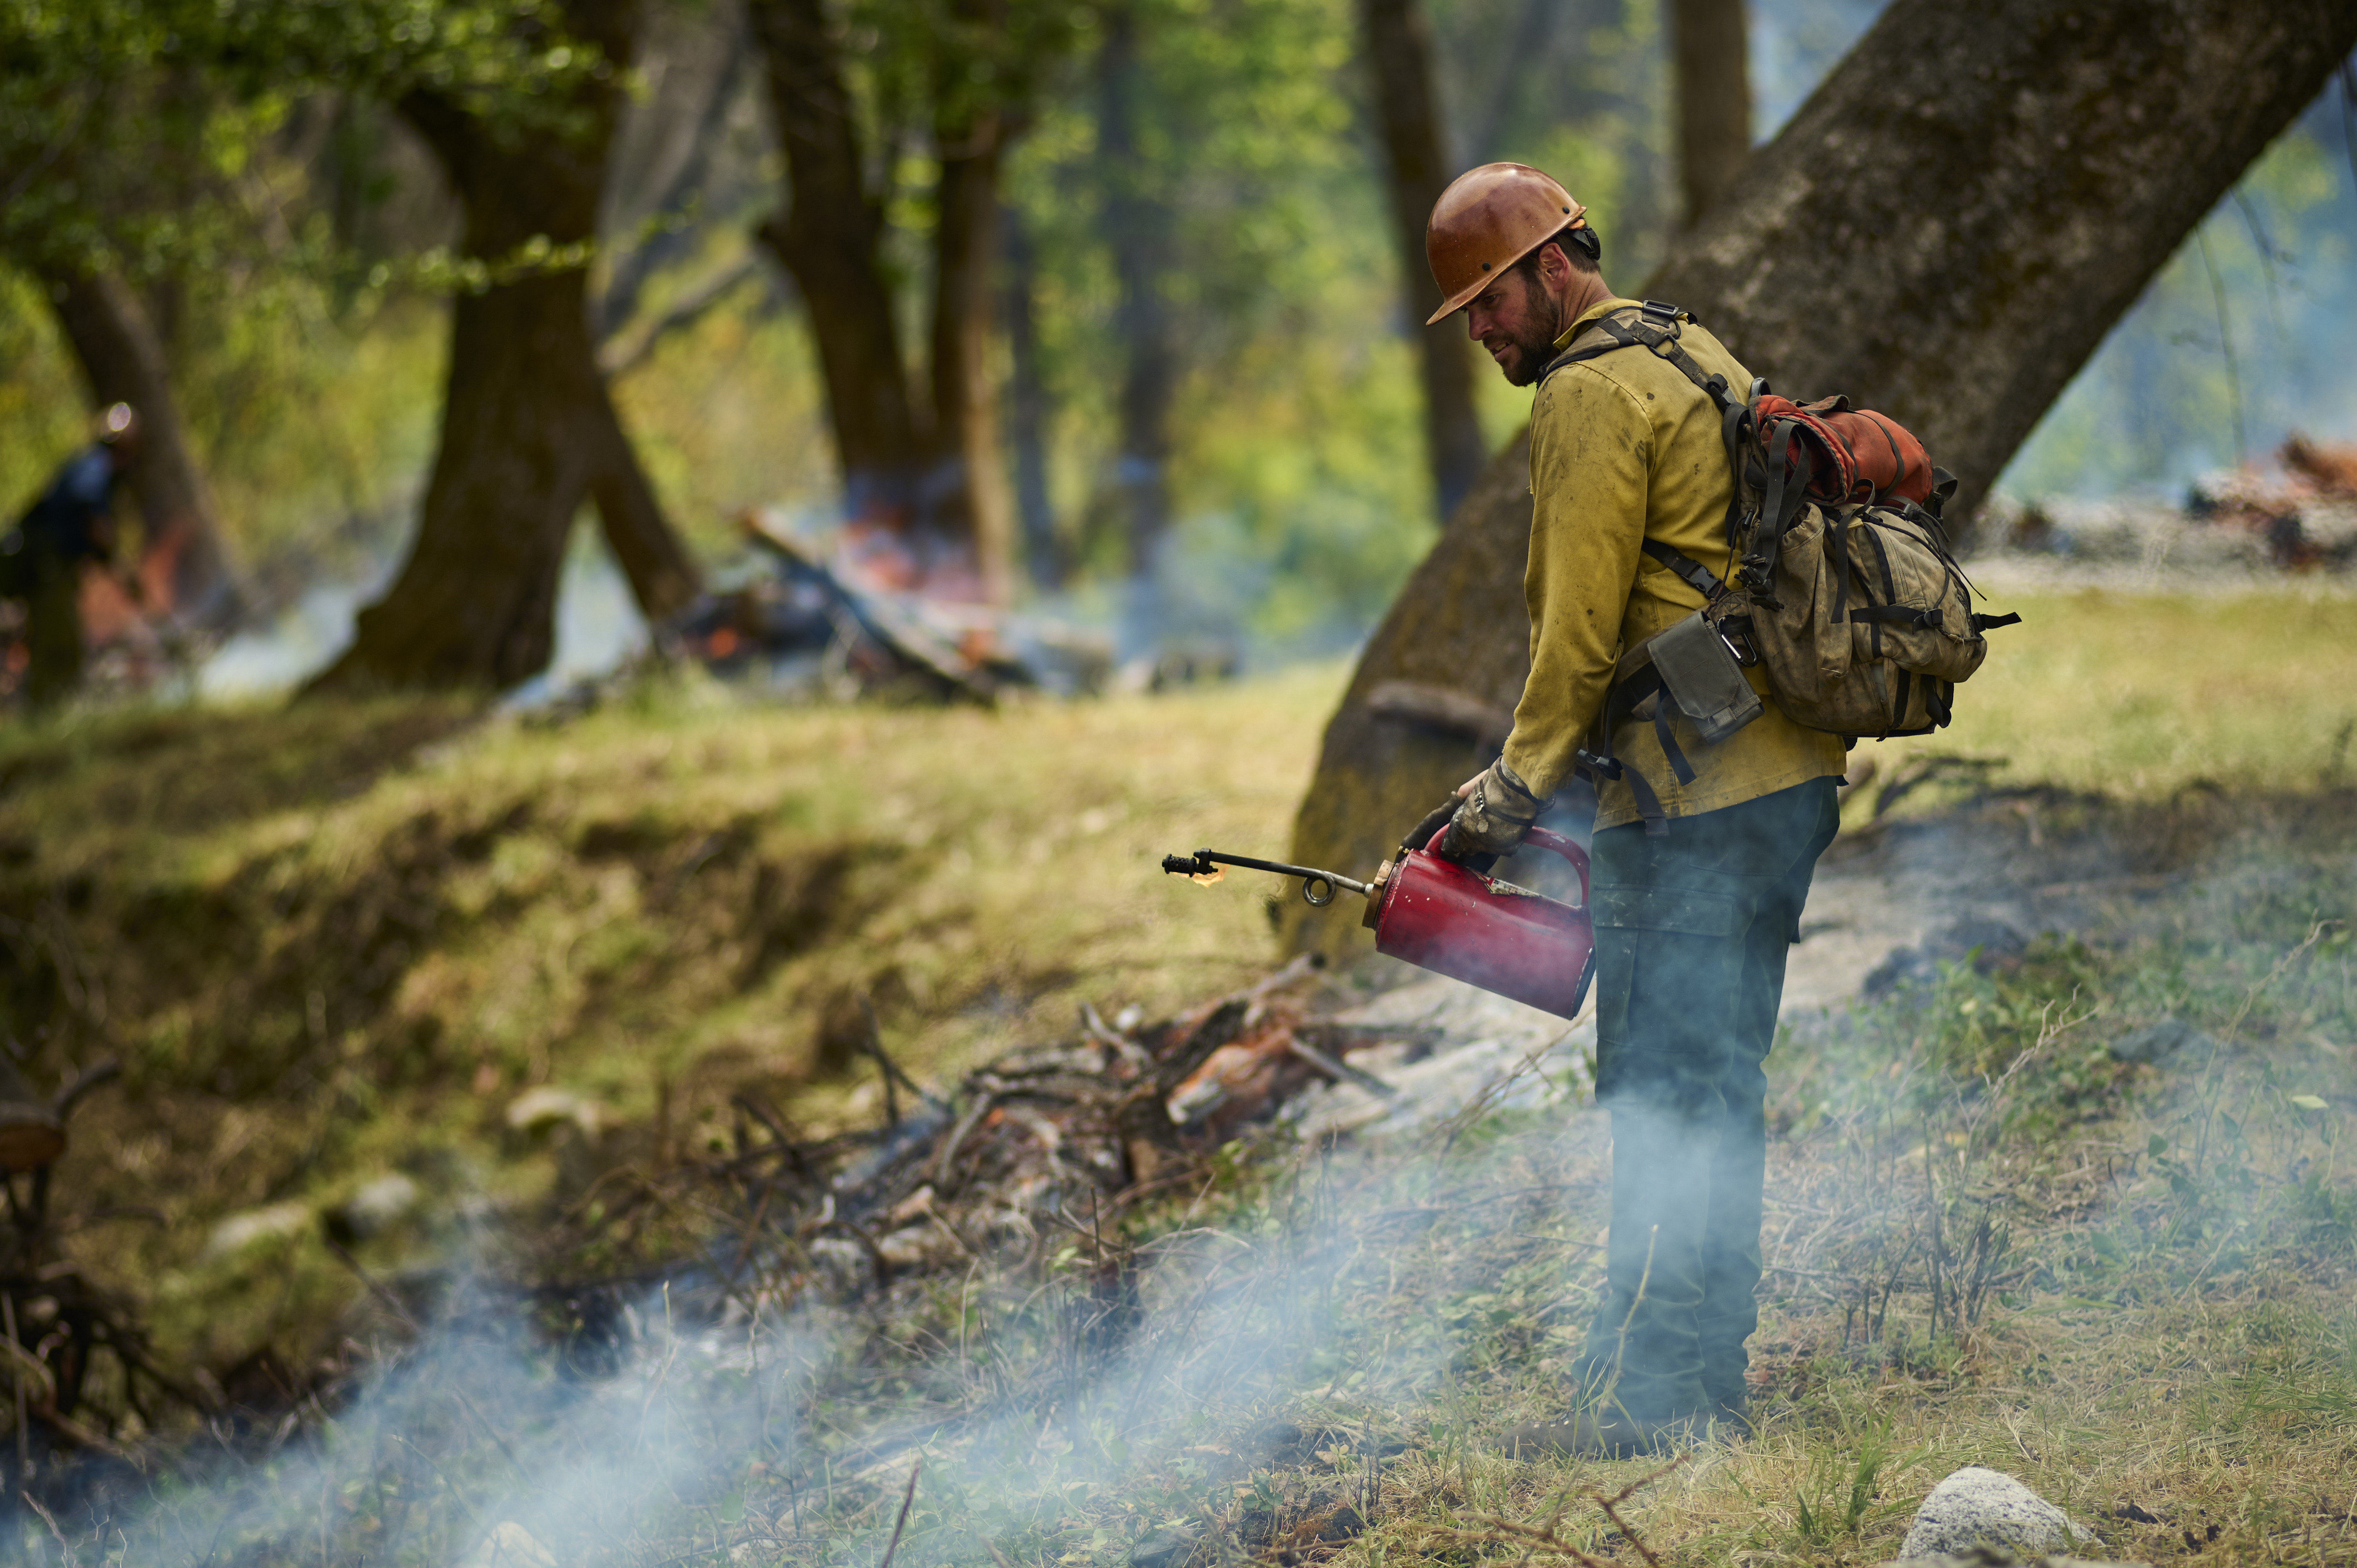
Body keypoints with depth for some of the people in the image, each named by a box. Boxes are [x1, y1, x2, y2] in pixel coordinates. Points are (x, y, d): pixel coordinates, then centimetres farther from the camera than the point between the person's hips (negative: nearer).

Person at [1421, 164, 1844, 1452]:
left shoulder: (1591, 394, -11)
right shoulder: (1700, 359, 19)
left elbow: (1581, 631, -15)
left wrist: (1512, 794, -8)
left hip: (1691, 801, -10)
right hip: (1786, 778, 10)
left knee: (1661, 1094, -8)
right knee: (1719, 1086, 14)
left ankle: (1639, 1393, -7)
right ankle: (1708, 1381, 18)